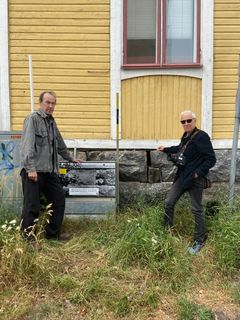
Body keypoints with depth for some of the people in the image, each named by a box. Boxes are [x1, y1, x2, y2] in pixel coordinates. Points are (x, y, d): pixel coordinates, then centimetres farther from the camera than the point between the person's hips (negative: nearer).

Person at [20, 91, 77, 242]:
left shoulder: (51, 122, 17)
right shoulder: (33, 119, -7)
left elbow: (60, 144, 30)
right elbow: (28, 145, -17)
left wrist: (70, 158, 38)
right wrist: (30, 168, -24)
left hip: (49, 171, 8)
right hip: (34, 171, -8)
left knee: (59, 200, 11)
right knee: (32, 206, -2)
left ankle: (53, 232, 26)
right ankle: (28, 238, 13)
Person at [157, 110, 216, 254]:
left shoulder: (201, 136, -19)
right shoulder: (186, 136, 6)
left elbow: (211, 159, -21)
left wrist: (198, 173, -22)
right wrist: (166, 149, 30)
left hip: (195, 179, -8)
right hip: (182, 177, 8)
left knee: (197, 210, 5)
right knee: (169, 202, 12)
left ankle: (199, 240, 22)